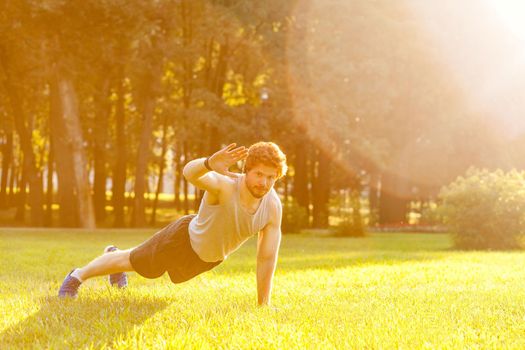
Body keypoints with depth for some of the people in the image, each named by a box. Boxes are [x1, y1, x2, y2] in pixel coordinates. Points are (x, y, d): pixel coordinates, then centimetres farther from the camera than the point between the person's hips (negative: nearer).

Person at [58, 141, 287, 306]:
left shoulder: (273, 207, -27)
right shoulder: (224, 186, -40)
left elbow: (267, 258, -20)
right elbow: (189, 172, -60)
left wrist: (263, 306, -19)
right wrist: (210, 164, -83)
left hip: (211, 258, 6)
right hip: (185, 239, -6)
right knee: (132, 262, 14)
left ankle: (114, 254, 64)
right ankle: (77, 276, 40)